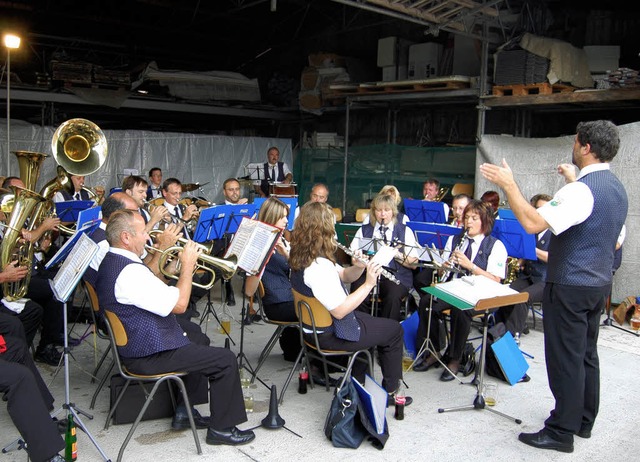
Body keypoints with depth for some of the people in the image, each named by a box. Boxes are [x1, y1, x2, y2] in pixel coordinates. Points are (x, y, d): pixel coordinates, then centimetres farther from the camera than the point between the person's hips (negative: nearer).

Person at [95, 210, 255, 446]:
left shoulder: (110, 262, 6)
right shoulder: (130, 271, -28)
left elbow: (150, 286, 19)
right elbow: (179, 304, -27)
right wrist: (187, 265, -14)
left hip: (133, 345, 11)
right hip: (149, 355, -11)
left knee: (199, 343, 29)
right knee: (225, 360, -7)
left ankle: (184, 411, 31)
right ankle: (221, 428, 6)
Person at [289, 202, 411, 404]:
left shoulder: (302, 257, -1)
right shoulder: (319, 266, -32)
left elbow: (344, 276, 6)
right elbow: (339, 311, -33)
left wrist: (359, 267, -14)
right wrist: (368, 284, -28)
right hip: (330, 334, -9)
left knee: (370, 320, 31)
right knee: (394, 330, 8)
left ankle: (358, 380, 37)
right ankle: (390, 391, 23)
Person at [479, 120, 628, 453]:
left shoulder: (580, 190, -21)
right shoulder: (617, 188, 10)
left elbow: (533, 223, -32)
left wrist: (508, 184, -24)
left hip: (570, 286, -10)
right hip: (599, 283, 10)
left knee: (566, 358, -1)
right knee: (587, 354, 18)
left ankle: (561, 432, 9)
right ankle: (583, 421, 32)